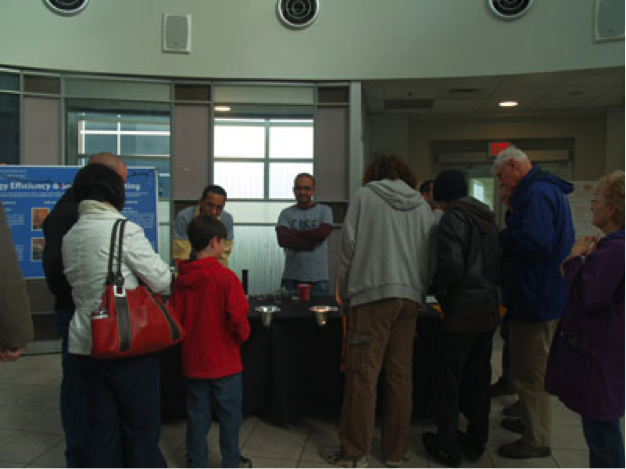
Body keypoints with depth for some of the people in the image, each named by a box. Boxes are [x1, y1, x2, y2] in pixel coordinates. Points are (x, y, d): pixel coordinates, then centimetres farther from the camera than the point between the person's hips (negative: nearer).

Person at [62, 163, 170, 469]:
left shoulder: (70, 237, 7)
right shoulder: (125, 229, -13)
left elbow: (77, 284, 13)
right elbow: (162, 281, -12)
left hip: (85, 346, 6)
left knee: (102, 429, 15)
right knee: (142, 430, 8)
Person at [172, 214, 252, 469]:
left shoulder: (181, 278, -2)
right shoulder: (226, 277, -17)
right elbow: (237, 318, -20)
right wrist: (243, 334, 0)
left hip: (193, 361, 4)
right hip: (224, 361, -4)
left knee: (197, 415, 16)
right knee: (229, 414, 12)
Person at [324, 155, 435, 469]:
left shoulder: (365, 195, 3)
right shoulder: (422, 205, 14)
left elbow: (348, 246, -1)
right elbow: (429, 255, 12)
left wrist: (344, 293, 8)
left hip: (372, 293, -4)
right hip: (410, 296, 5)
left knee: (362, 375, 0)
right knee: (400, 375, 10)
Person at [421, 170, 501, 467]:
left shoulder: (454, 218, -12)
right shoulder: (487, 217, 11)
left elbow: (451, 266, -21)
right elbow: (498, 265, 15)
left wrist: (436, 289, -5)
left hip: (462, 312, -8)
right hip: (489, 310, 8)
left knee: (449, 380, 4)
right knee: (478, 378, 16)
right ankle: (476, 442, 28)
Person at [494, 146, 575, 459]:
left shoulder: (538, 193, -19)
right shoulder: (542, 190, 15)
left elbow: (535, 241, -31)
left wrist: (500, 237, -16)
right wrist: (511, 209, 4)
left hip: (536, 299, -11)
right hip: (542, 296, 11)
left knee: (530, 372, 0)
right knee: (530, 369, 23)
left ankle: (536, 441, 14)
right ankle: (531, 421, 38)